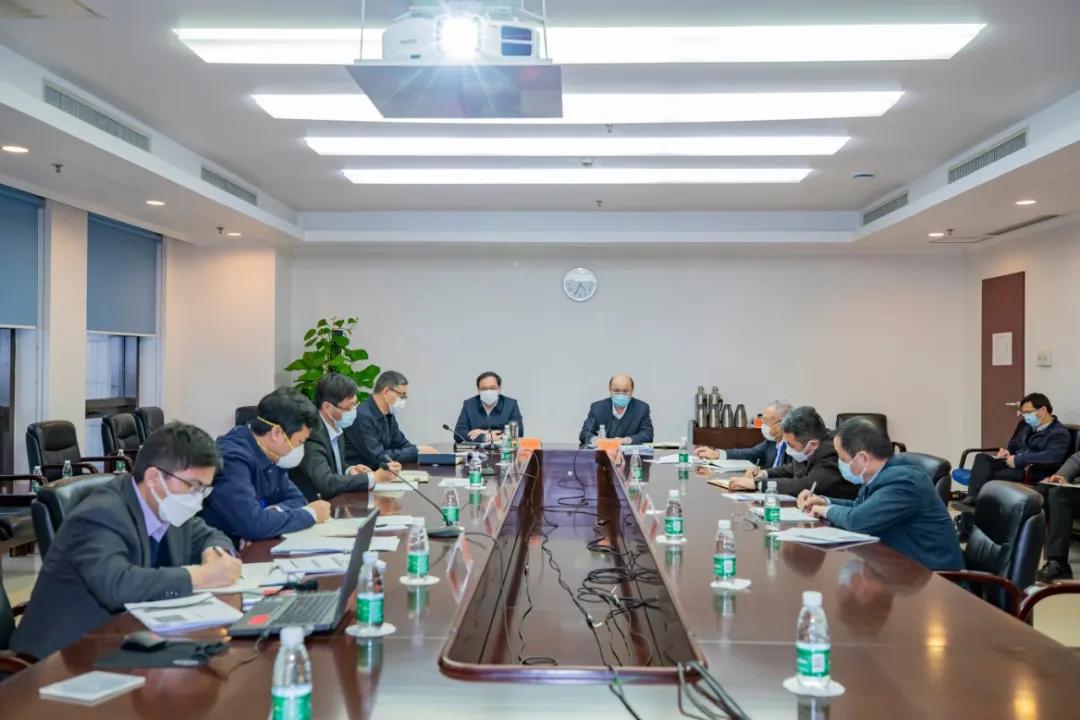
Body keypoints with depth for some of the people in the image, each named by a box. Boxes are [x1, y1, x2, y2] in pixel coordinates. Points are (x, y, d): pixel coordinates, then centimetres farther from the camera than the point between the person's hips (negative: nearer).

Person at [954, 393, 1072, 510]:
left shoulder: (1060, 433, -2)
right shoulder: (1026, 425, 22)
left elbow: (1052, 456, -19)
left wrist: (1018, 459, -20)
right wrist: (1006, 452, 2)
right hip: (1013, 464, 7)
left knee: (1000, 475, -35)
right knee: (982, 457, -22)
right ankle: (973, 499, -41)